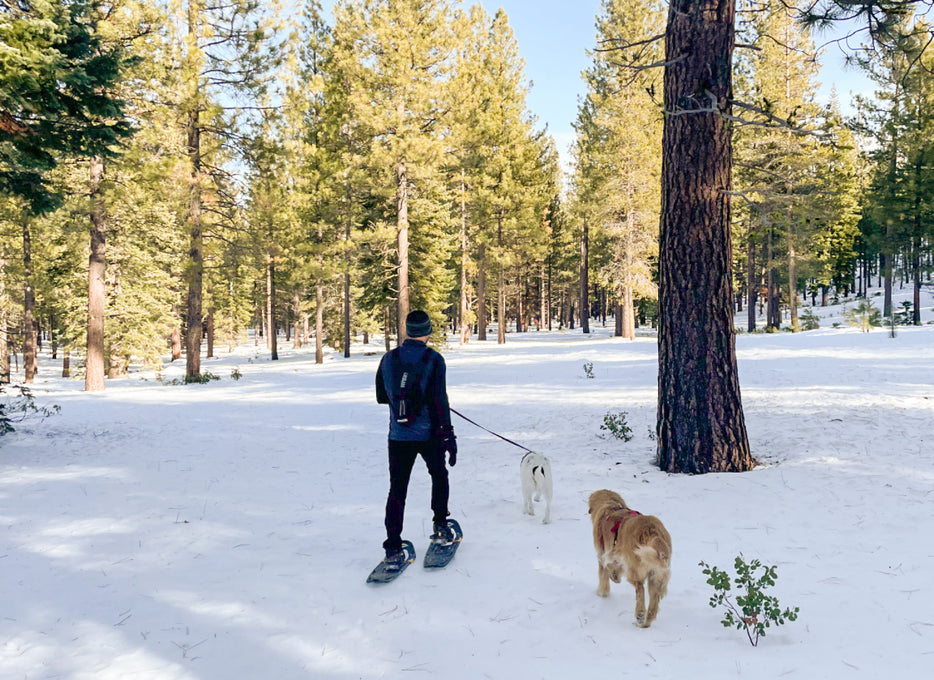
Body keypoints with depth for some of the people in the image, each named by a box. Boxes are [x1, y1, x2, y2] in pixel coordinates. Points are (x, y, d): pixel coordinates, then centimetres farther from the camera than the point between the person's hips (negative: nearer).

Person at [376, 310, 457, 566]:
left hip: (398, 436, 2)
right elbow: (440, 402, -14)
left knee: (397, 489, 5)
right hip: (429, 434, -2)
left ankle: (393, 547, 1)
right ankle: (440, 525, 19)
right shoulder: (434, 360, -9)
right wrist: (448, 436, -10)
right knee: (439, 476, 23)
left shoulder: (388, 359, 1)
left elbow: (381, 396, 11)